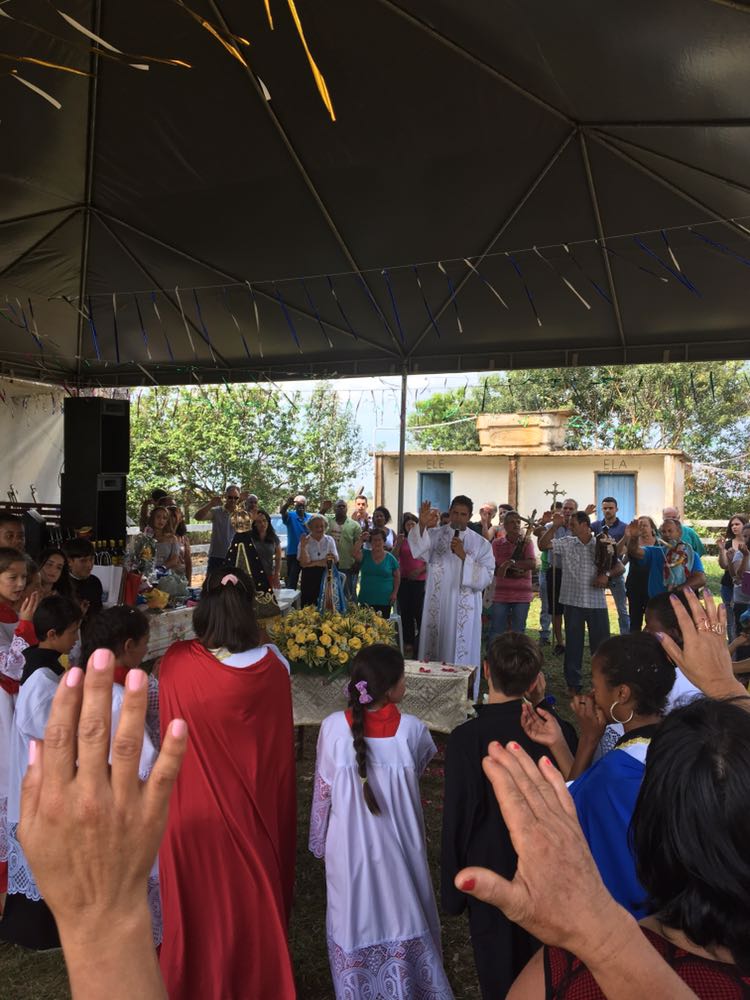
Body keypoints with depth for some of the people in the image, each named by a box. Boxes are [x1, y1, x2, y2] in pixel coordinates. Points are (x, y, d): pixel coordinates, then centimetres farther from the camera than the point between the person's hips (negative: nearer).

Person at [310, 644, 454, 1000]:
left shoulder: (334, 727, -20)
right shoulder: (412, 729, -20)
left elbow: (322, 791, -8)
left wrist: (318, 841, 7)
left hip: (349, 847, 0)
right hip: (398, 845, 0)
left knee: (355, 922, 22)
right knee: (403, 917, 23)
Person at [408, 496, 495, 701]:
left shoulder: (481, 544, 4)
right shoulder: (434, 534, 1)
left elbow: (486, 577, -5)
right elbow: (418, 549, -21)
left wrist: (464, 556, -16)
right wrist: (422, 525, -40)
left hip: (465, 610, 0)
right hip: (436, 607, 0)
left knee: (461, 654, 2)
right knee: (433, 653, 5)